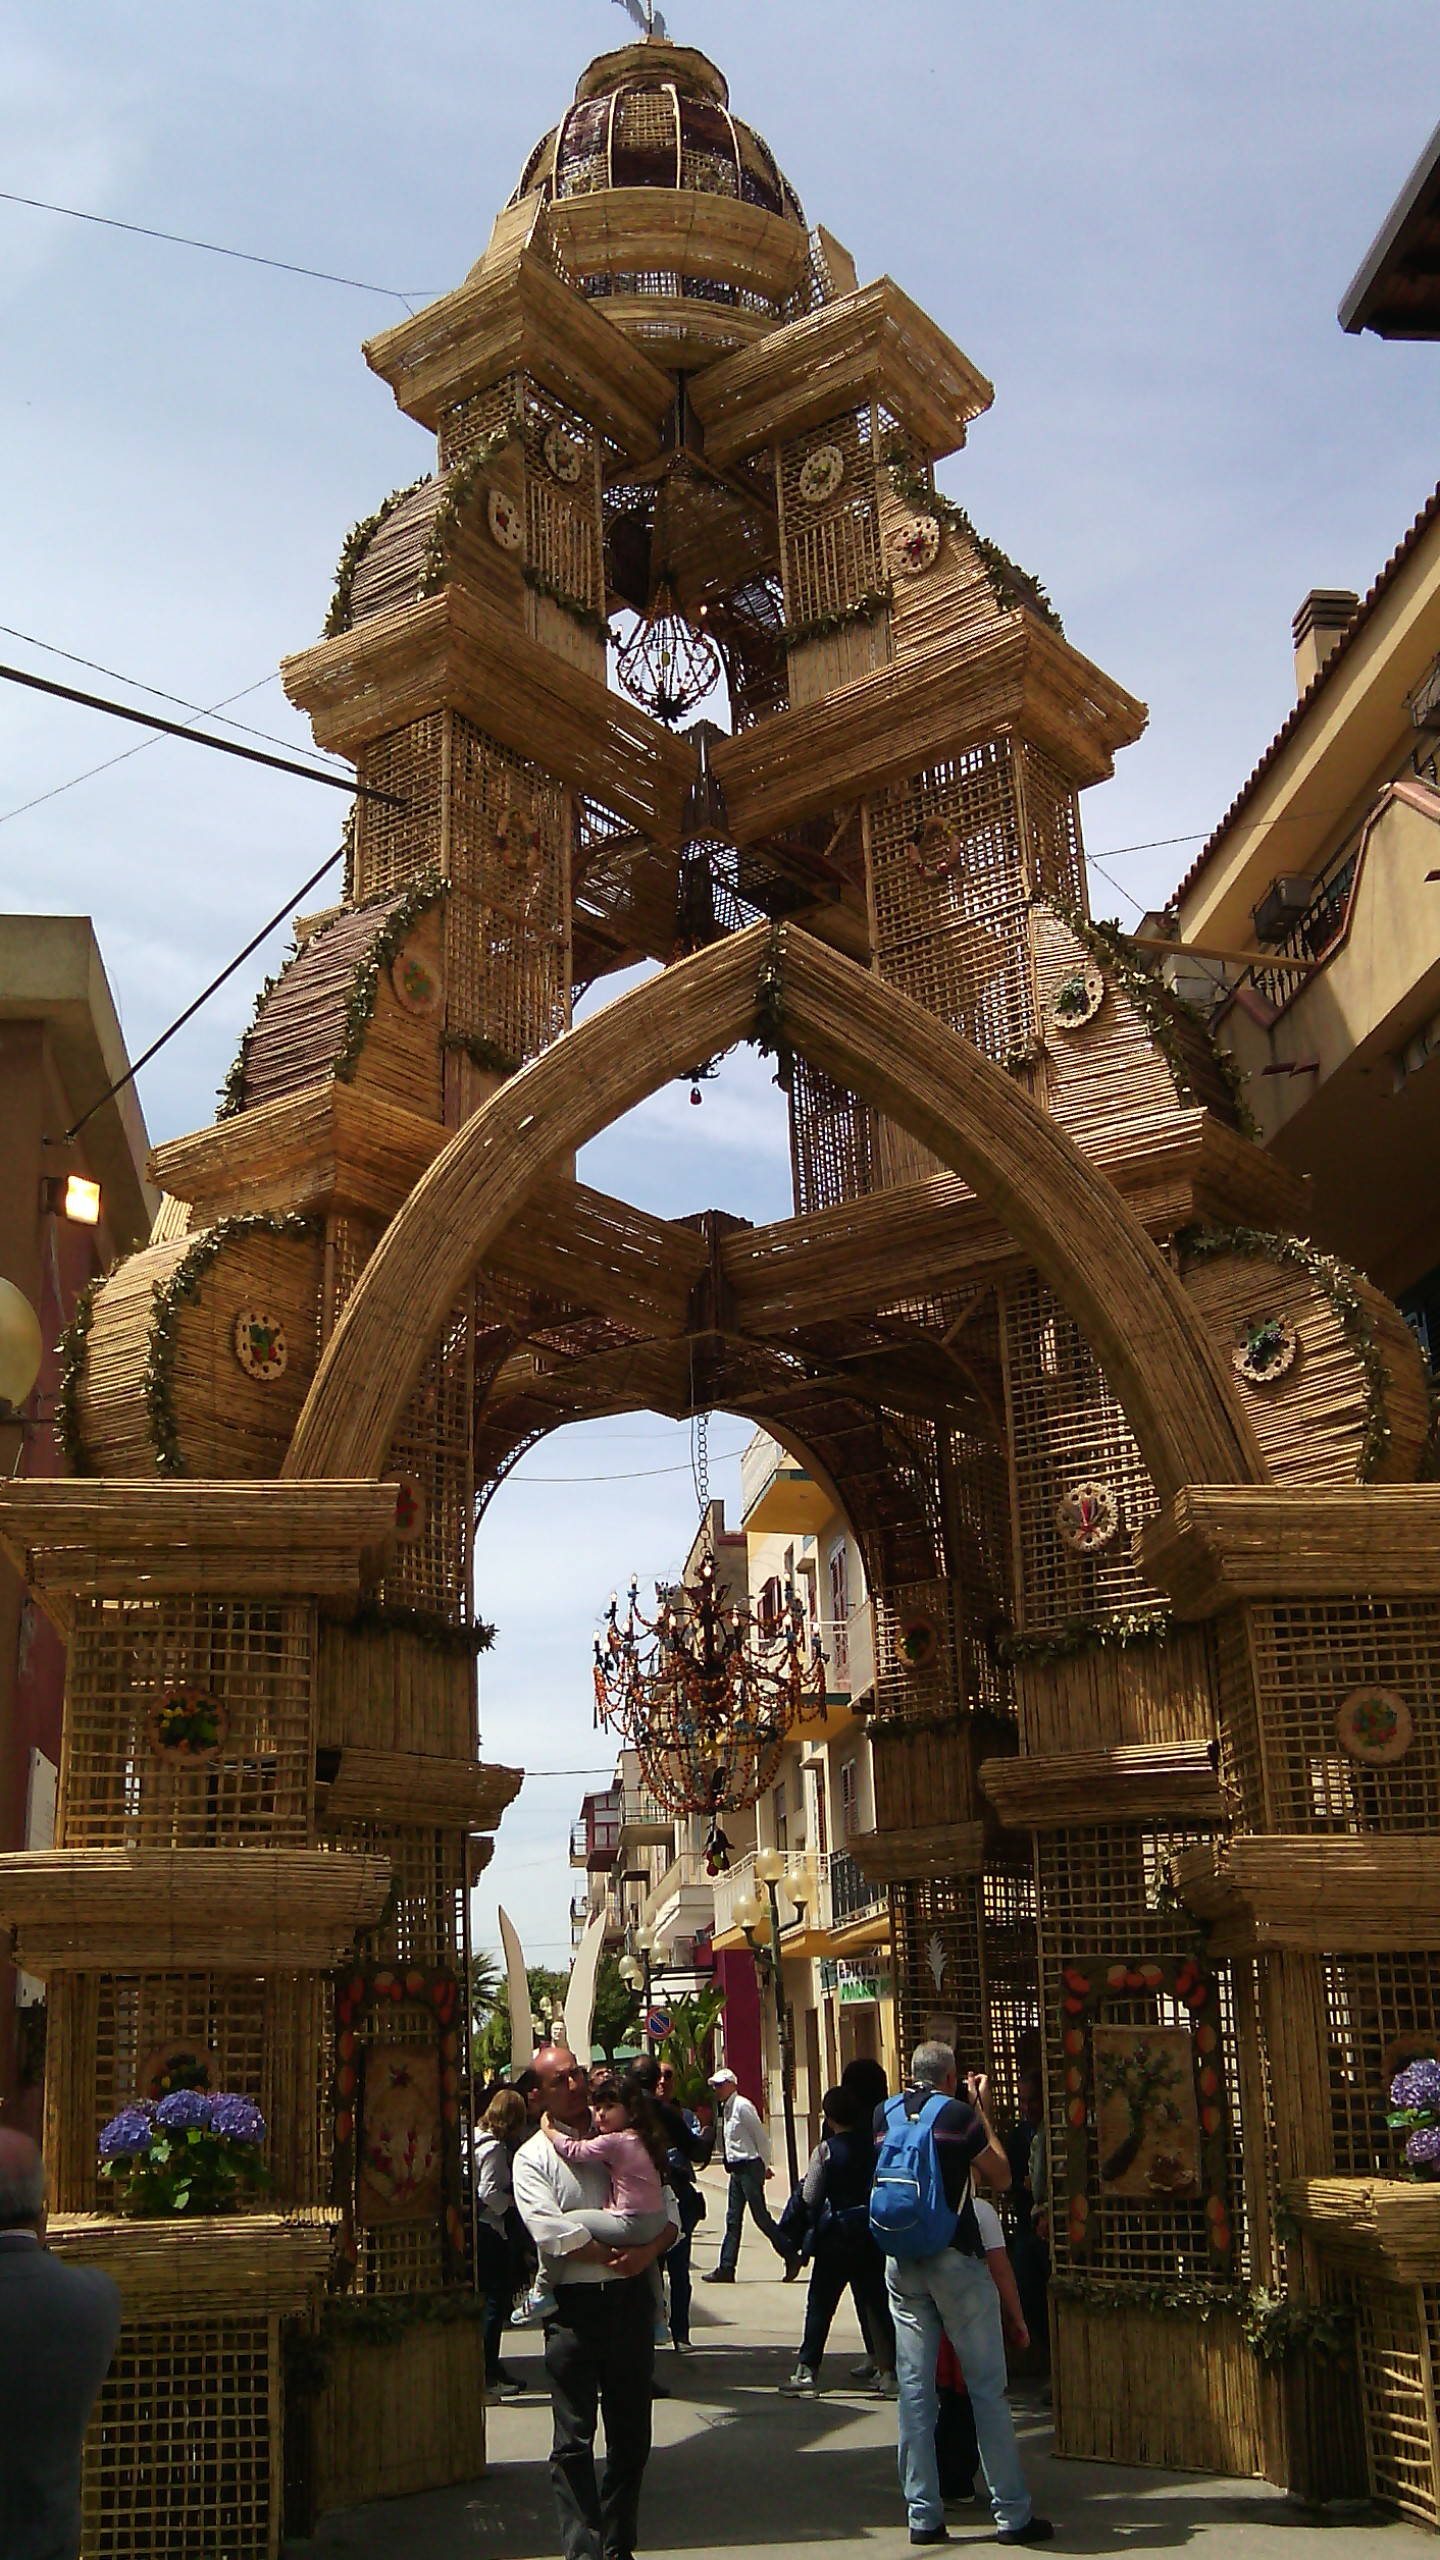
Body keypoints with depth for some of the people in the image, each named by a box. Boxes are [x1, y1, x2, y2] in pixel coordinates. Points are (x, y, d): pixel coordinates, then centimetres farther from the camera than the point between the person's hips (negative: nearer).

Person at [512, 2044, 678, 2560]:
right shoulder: (533, 2158, 1)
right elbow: (550, 2232, -13)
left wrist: (649, 2250, -13)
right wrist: (614, 2255, -14)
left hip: (631, 2299, 4)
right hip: (573, 2306, -3)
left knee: (631, 2435, 11)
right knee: (573, 2441, -3)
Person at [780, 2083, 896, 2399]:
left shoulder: (825, 2151, -10)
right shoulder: (874, 2145, -1)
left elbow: (810, 2197, -7)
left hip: (837, 2234, -4)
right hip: (873, 2231, 4)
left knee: (820, 2303, 5)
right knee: (875, 2302, 10)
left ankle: (807, 2370, 6)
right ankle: (887, 2370, 8)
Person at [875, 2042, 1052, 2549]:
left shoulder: (885, 2115, 6)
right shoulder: (957, 2113, -8)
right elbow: (1001, 2177, 1)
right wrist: (984, 2112, 9)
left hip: (901, 2265, 5)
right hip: (956, 2260, -4)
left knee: (914, 2389, 7)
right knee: (987, 2388, 2)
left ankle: (923, 2515, 9)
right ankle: (1012, 2515, 6)